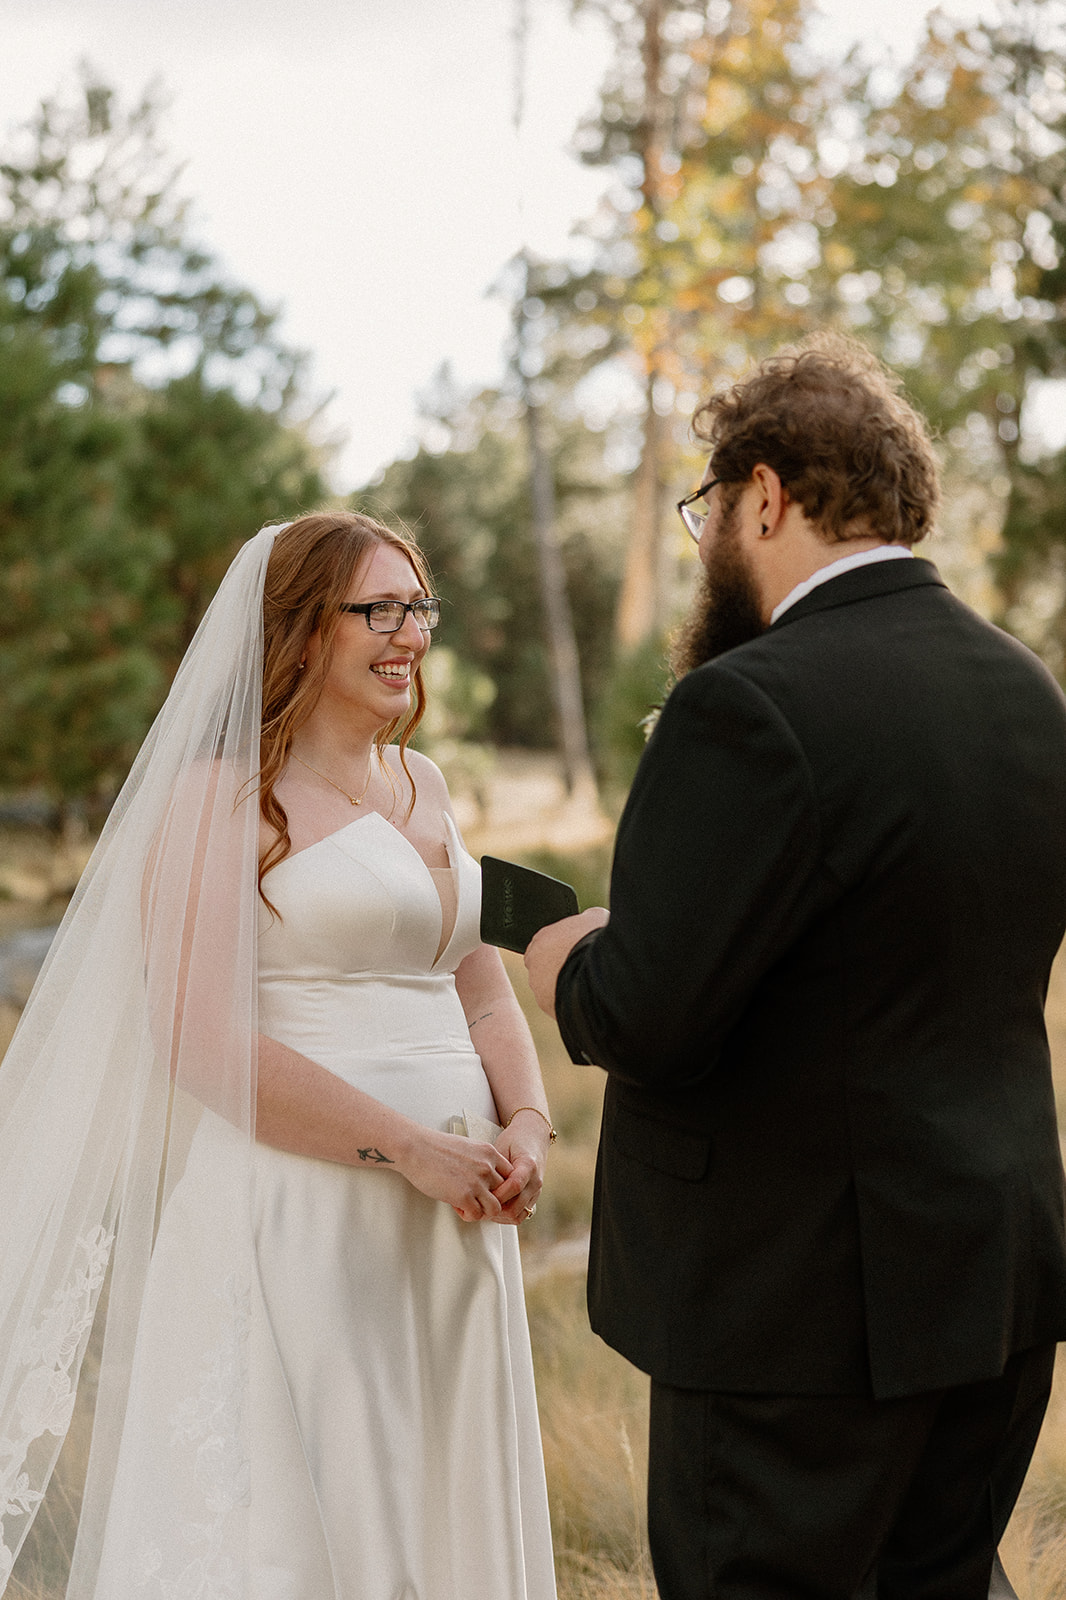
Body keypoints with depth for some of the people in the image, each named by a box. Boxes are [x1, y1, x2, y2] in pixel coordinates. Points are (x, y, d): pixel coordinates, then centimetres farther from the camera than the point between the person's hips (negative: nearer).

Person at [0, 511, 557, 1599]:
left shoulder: (422, 785, 15)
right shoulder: (224, 797, -8)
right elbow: (202, 1038, -16)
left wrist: (526, 1125, -2)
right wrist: (415, 1149, -17)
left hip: (449, 1222, 7)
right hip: (292, 1214, -7)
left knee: (437, 1511, 14)